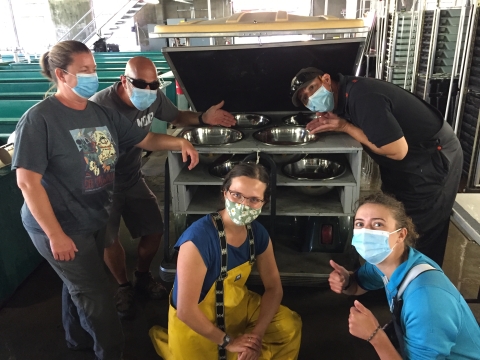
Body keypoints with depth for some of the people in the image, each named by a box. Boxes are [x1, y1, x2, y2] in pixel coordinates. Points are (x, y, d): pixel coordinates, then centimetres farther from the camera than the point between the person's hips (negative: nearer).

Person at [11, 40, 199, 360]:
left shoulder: (103, 113, 1)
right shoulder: (39, 119, -20)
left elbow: (145, 139, 6)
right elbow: (28, 181, -22)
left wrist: (179, 142, -14)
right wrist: (55, 234, -23)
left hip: (94, 220, 7)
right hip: (62, 225, -7)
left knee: (80, 285, 25)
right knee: (95, 294, 2)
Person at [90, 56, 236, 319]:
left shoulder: (154, 98, -14)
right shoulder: (99, 106, -32)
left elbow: (175, 117, 5)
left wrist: (202, 118, -13)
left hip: (133, 179, 5)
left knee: (155, 230, 6)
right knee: (109, 239, 3)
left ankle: (143, 277, 35)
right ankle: (124, 287, 31)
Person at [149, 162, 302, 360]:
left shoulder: (258, 233, -11)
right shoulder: (198, 238, -33)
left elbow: (273, 287, -3)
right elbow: (185, 311, -29)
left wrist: (257, 333, -15)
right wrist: (227, 342, -18)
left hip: (238, 306, 6)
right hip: (195, 323, -6)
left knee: (290, 326, -4)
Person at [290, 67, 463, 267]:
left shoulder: (360, 95, -28)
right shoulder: (346, 94, 0)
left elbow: (397, 150, -30)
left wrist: (344, 127, -22)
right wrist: (331, 123, -8)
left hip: (434, 162, -9)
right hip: (406, 165, 10)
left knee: (419, 238, 1)